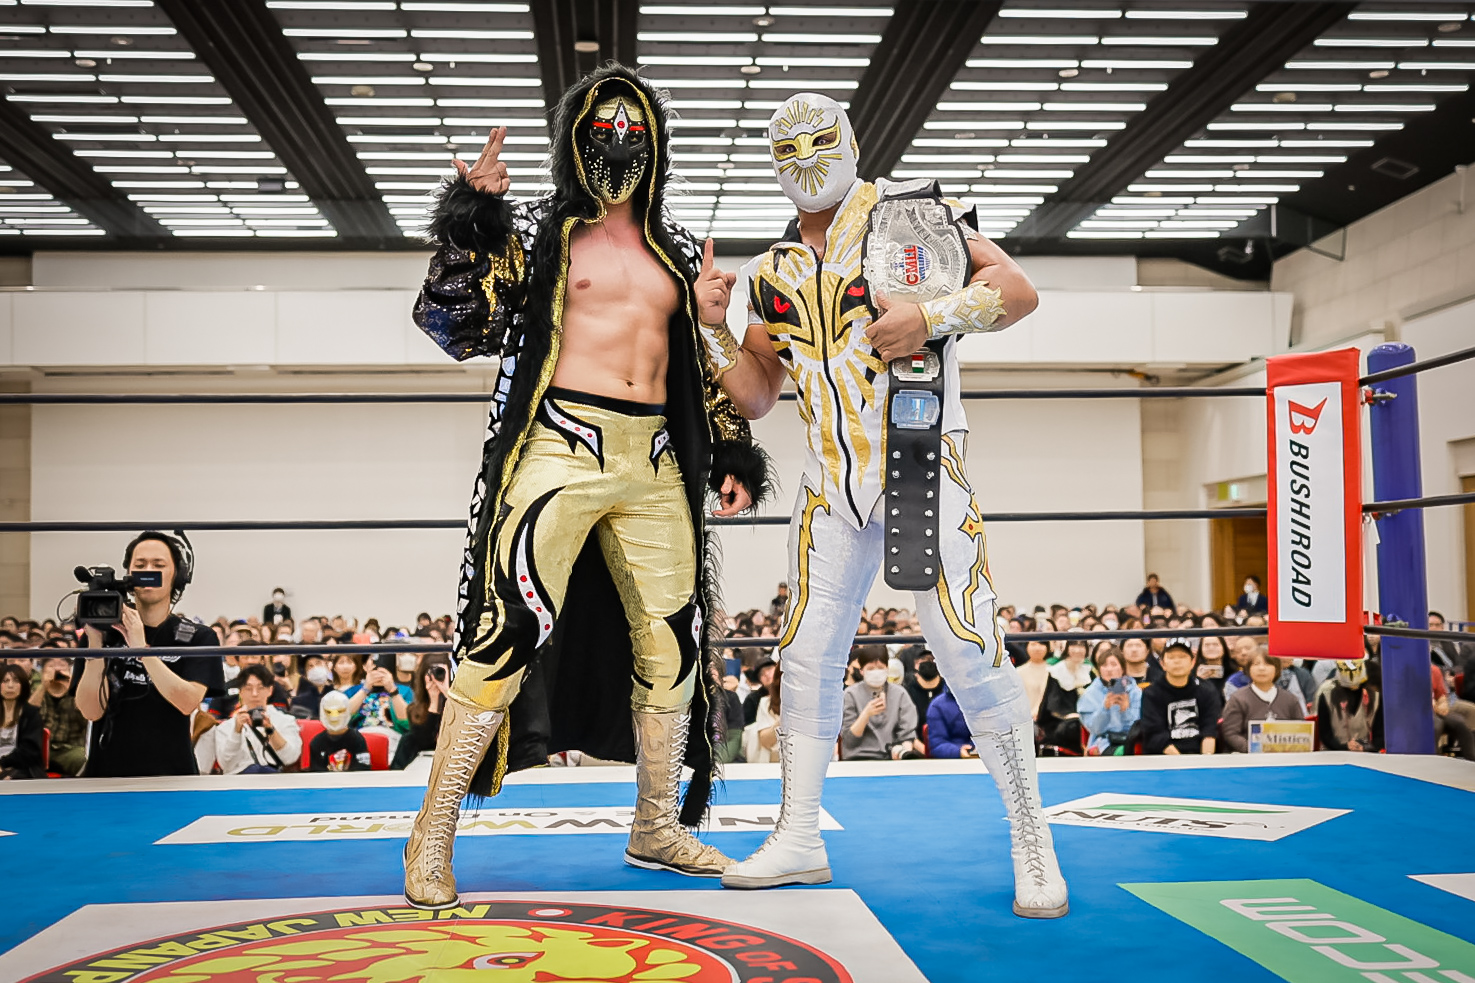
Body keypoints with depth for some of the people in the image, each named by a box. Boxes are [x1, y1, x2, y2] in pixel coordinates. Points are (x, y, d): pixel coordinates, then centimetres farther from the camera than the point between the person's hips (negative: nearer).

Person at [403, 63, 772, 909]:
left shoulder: (680, 252, 19)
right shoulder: (537, 231, 7)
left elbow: (705, 365, 23)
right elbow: (455, 325, -3)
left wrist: (734, 454, 13)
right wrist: (471, 220, -12)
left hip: (655, 465, 5)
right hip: (561, 449, -5)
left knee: (672, 639, 7)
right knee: (511, 631, -15)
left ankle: (657, 828, 23)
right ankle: (433, 839, -4)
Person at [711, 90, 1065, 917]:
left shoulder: (909, 209, 2)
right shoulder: (775, 274, 16)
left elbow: (1017, 289, -4)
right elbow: (756, 395, 18)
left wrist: (931, 317, -18)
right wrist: (713, 328, 5)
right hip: (833, 481, 6)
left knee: (968, 650, -10)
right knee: (808, 654, 6)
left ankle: (1032, 838, 5)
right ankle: (800, 839, 19)